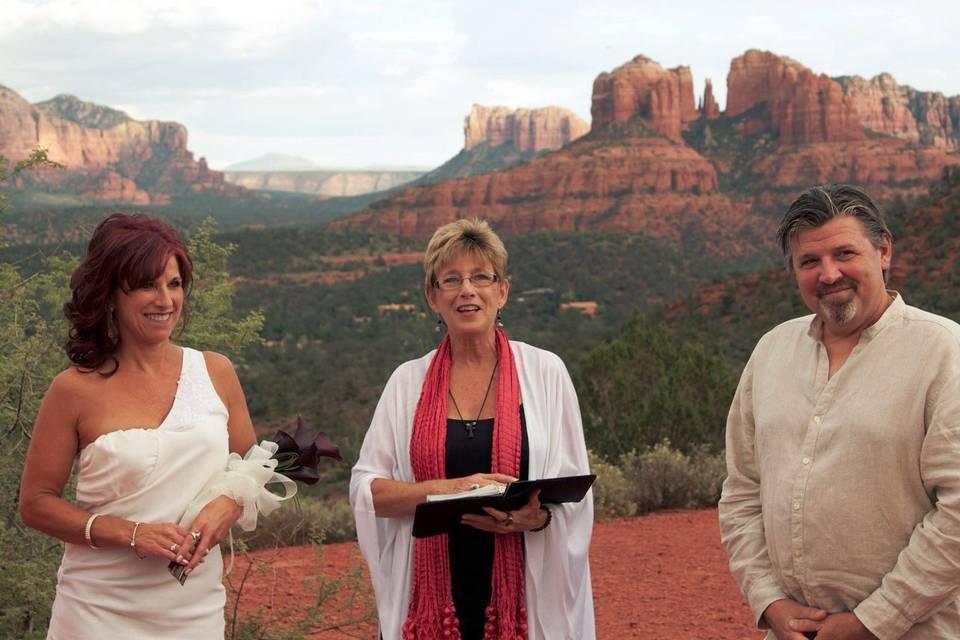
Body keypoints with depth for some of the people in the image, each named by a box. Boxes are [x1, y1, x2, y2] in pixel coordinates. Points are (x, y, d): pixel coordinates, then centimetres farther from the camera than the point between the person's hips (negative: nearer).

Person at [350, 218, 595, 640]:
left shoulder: (545, 372, 0)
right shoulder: (408, 381, 4)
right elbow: (365, 490, 0)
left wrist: (537, 516, -19)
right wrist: (448, 488, -15)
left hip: (522, 597, -1)